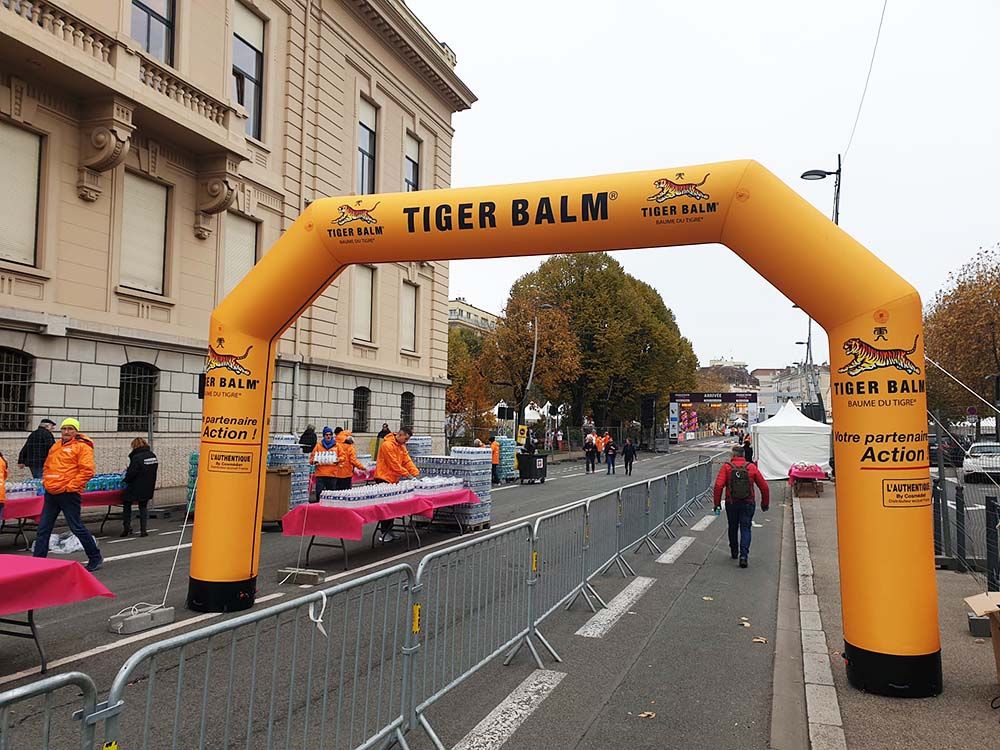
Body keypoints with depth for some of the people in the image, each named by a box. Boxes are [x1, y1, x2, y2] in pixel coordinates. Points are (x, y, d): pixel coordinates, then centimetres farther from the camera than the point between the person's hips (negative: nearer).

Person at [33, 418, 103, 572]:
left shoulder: (82, 447, -7)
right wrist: (45, 482, 13)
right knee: (43, 528, 8)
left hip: (68, 494, -7)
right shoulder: (55, 446, 17)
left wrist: (71, 486, -17)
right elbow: (47, 466, 29)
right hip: (51, 494, 8)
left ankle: (95, 558, 10)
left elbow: (87, 470, -16)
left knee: (76, 527, -3)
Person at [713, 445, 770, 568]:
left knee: (733, 528, 18)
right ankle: (744, 555, -13)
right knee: (745, 529, 3)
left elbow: (718, 485, -16)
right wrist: (765, 503, 15)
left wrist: (717, 502, -9)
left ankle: (734, 552, 33)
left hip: (731, 503, 0)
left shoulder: (726, 467, -5)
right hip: (748, 503, 0)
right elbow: (764, 486, 2)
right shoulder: (751, 467, 0)